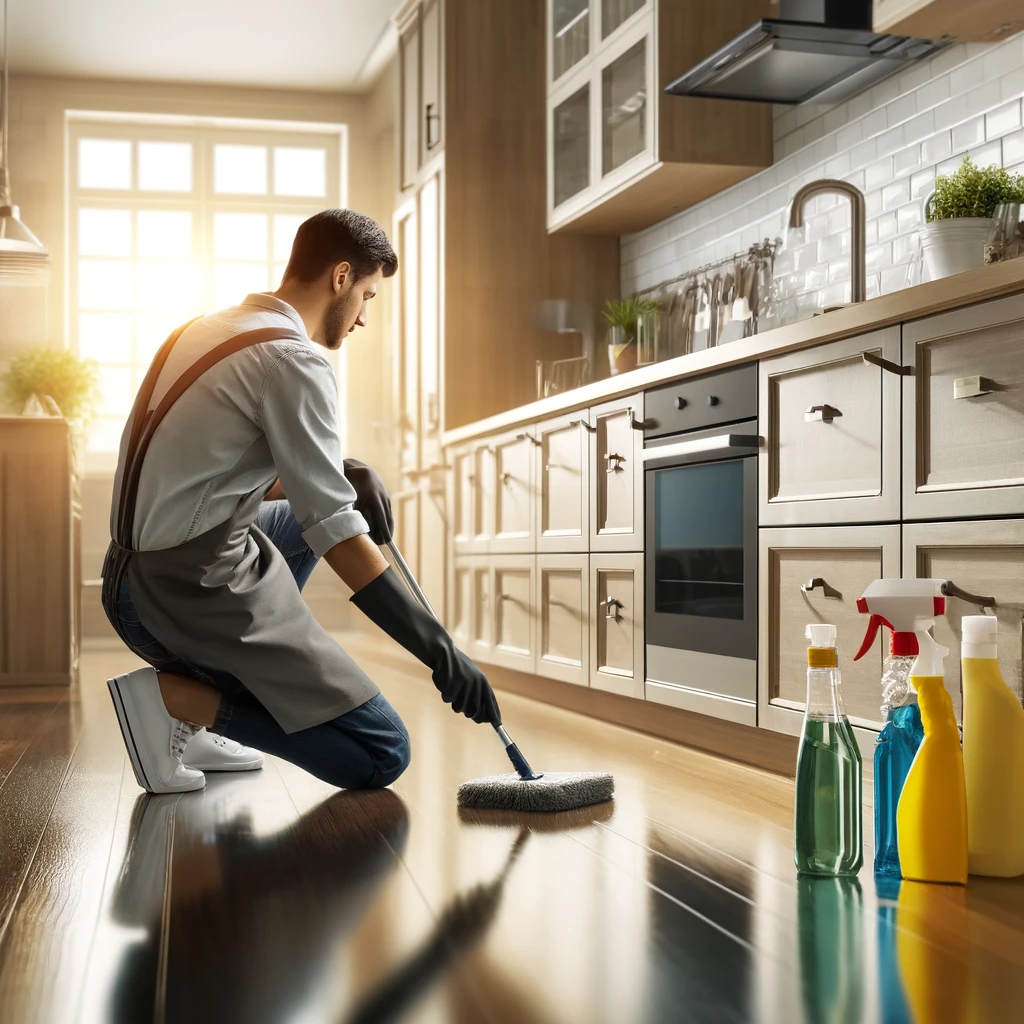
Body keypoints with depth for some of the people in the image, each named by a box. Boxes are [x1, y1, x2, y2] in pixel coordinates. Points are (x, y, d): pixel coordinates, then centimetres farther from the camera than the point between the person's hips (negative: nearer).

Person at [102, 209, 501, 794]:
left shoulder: (209, 329, 14)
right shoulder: (296, 360, -13)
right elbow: (333, 533, -15)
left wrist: (342, 478, 10)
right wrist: (440, 651, -12)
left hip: (135, 581, 9)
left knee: (302, 516, 34)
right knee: (381, 758, -4)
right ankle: (172, 695, -8)